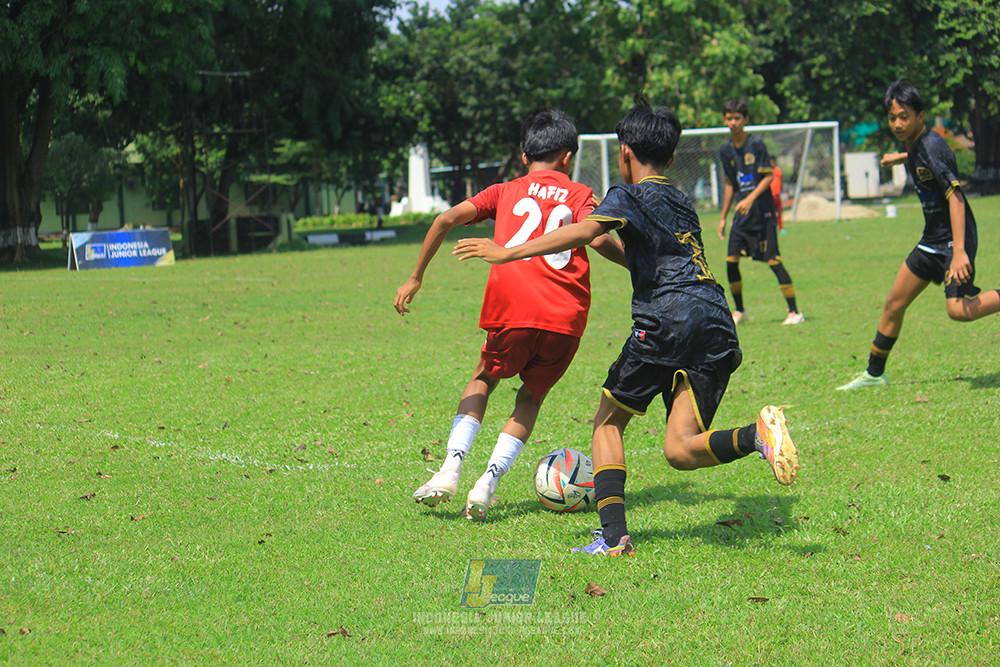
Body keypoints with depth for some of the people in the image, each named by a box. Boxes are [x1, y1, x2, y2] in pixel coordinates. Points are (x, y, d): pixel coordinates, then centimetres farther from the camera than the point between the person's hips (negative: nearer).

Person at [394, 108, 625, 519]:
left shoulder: (505, 192, 18)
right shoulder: (578, 194, 15)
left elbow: (447, 219, 7)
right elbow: (597, 238, -6)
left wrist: (416, 277, 12)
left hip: (512, 314, 0)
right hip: (566, 318, 0)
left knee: (483, 379, 26)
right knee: (532, 394, 22)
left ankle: (451, 466, 5)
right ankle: (489, 481, 4)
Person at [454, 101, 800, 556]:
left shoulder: (630, 197, 5)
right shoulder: (683, 204, 28)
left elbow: (584, 232, -14)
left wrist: (508, 252, -12)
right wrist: (613, 243, 59)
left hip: (667, 320, -6)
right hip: (718, 322, 6)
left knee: (608, 422, 11)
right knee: (680, 450, 0)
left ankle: (614, 535, -3)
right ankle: (757, 434, -28)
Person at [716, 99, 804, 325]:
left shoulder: (756, 143, -8)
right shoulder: (726, 150, 10)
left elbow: (769, 176, -9)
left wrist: (751, 198, -22)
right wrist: (723, 217, 20)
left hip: (762, 211, -6)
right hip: (742, 213, 6)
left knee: (773, 261, -9)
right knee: (731, 261, 0)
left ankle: (794, 312, -4)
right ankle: (739, 311, 17)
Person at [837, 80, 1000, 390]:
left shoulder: (931, 146, -21)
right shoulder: (915, 145, 5)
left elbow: (955, 195, -29)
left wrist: (959, 251, -36)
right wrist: (902, 157, 42)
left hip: (955, 237, -9)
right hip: (932, 240, 9)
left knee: (959, 309, -26)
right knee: (894, 304, 12)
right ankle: (874, 373, 24)